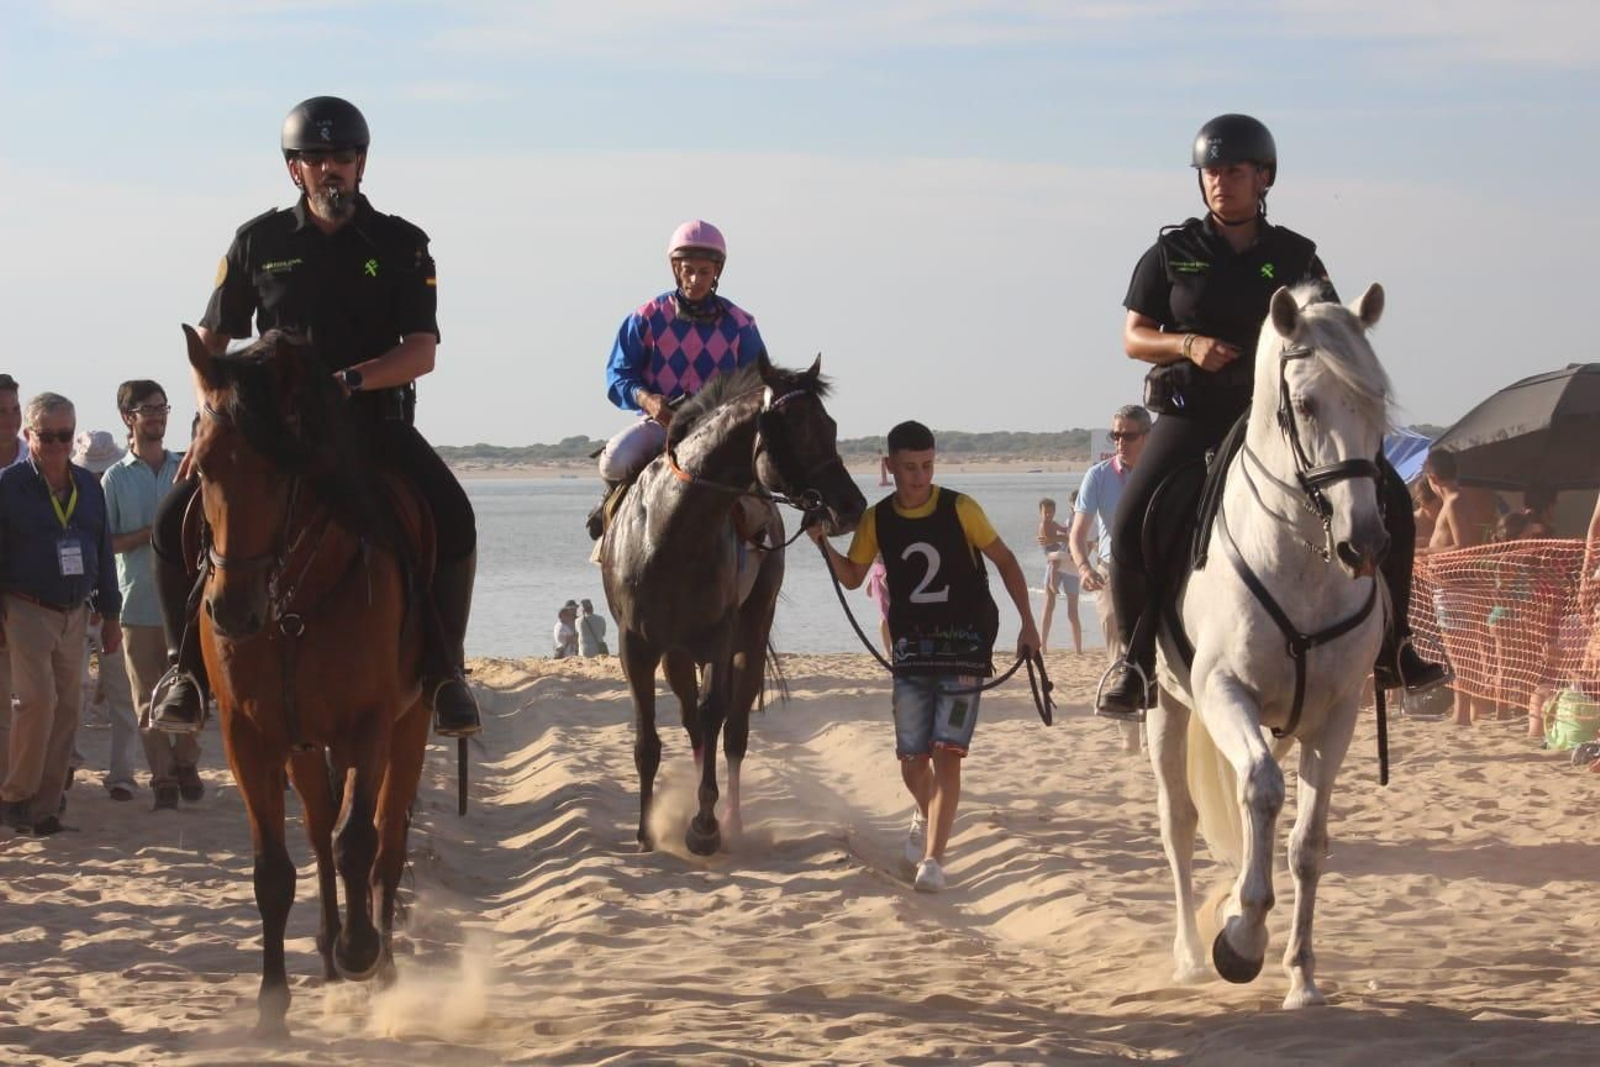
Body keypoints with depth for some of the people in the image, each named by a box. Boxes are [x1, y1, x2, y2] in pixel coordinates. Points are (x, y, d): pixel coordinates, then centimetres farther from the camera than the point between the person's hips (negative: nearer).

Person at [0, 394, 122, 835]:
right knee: (38, 699, -18)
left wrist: (109, 615, 16)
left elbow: (103, 551, 17)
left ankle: (45, 807, 10)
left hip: (74, 613, 6)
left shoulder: (88, 486, 10)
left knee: (67, 708, 4)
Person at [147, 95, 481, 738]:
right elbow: (210, 341, 12)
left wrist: (349, 380, -24)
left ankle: (442, 668, -16)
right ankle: (188, 662, 0)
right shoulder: (259, 242, 5)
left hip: (375, 422, -1)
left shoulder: (402, 246, 1)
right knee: (177, 520, -18)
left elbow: (421, 352, -7)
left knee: (452, 518, -29)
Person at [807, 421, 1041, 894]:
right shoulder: (877, 520, 1)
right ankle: (926, 817, 40)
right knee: (912, 761, 7)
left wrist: (1027, 623, -1)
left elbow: (1005, 561, 2)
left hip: (963, 646, -3)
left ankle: (933, 858, -16)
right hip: (911, 652, 3)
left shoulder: (959, 509, -7)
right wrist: (823, 543, -6)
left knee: (946, 753, -14)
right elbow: (853, 577, 12)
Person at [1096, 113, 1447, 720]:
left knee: (1389, 499, -10)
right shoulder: (1173, 253, 5)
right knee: (1132, 525, -23)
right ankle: (1134, 659, -4)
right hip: (1194, 414, -1)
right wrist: (1189, 344, -14)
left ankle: (1390, 647, 3)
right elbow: (1133, 337, 4)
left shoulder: (1295, 256, 7)